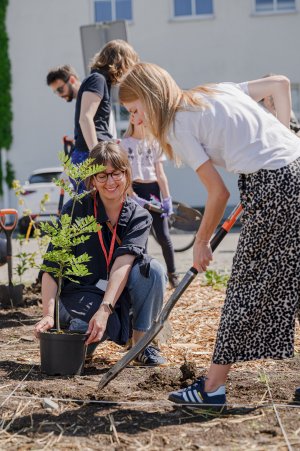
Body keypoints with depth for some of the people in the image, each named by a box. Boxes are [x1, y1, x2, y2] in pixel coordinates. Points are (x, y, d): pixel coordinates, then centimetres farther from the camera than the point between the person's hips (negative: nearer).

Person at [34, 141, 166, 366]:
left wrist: (105, 309, -39)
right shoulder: (76, 209, -12)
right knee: (107, 328, -35)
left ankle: (140, 342, -11)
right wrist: (48, 315, -33)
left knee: (153, 269, -27)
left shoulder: (140, 217, -7)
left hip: (119, 295, 2)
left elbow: (123, 265, -23)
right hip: (80, 291, -2)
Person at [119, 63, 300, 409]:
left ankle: (212, 387, 11)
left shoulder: (177, 126, -4)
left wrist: (201, 242, 9)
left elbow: (218, 192, -4)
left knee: (247, 288, 0)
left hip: (271, 188, -8)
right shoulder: (217, 91, 18)